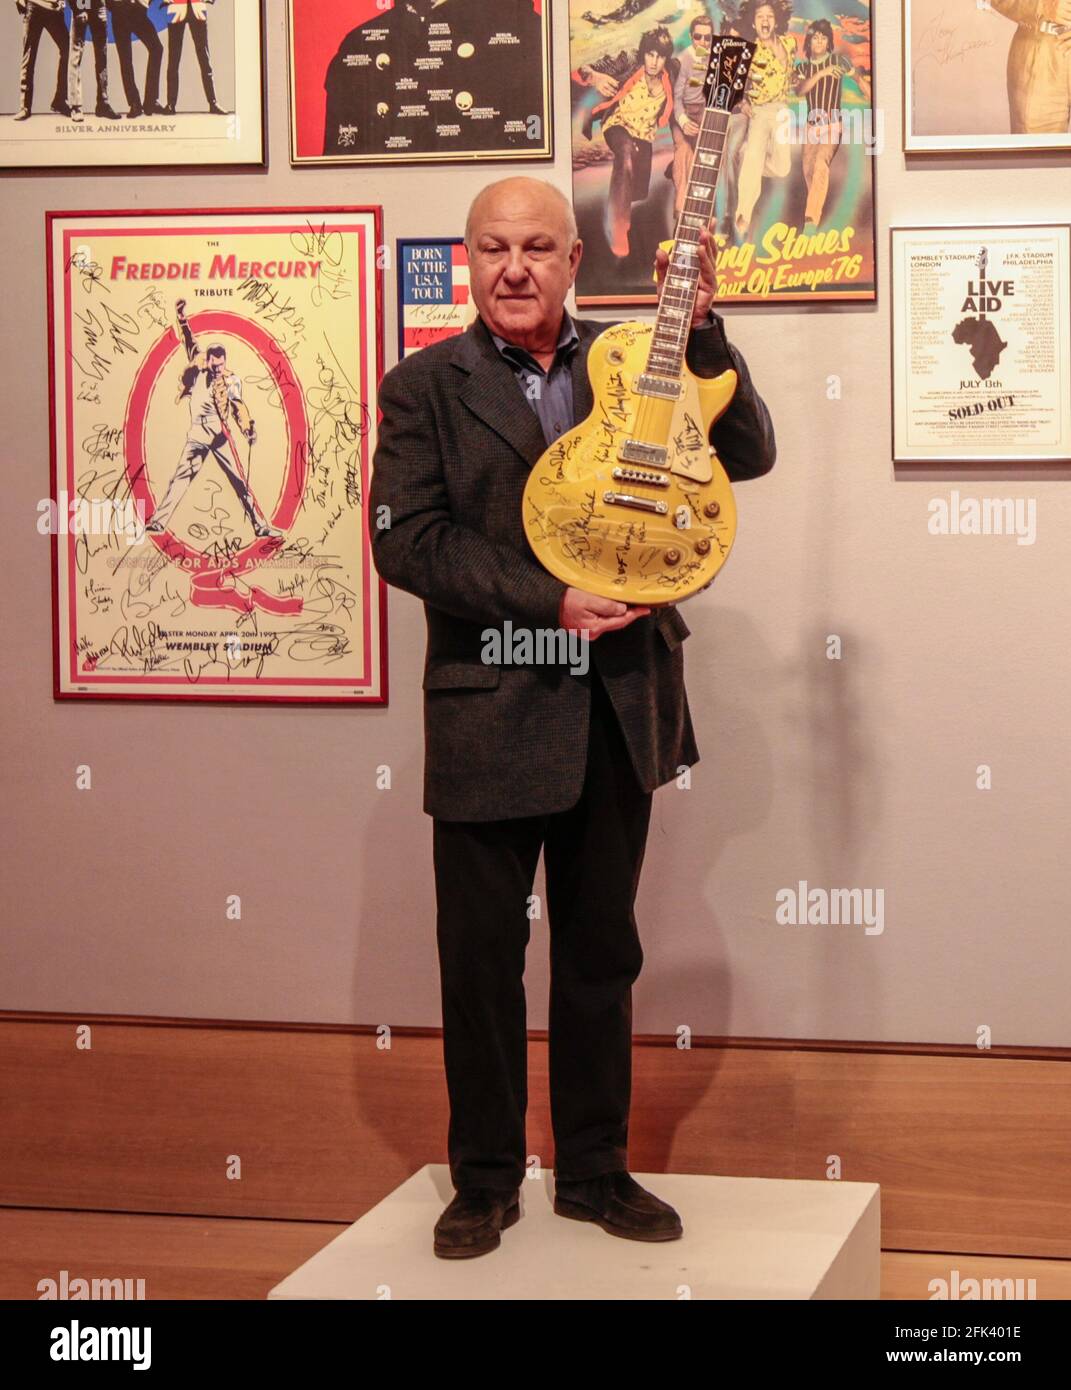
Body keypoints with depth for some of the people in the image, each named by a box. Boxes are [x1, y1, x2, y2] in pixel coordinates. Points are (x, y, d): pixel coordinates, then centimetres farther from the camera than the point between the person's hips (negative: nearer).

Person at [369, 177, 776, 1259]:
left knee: (600, 951, 13)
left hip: (619, 709, 3)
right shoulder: (425, 386, -2)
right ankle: (485, 1179, 21)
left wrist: (701, 328, -12)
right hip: (490, 713, -3)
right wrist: (549, 599, -18)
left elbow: (749, 453, 0)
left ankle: (595, 1169, 26)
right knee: (481, 956, 5)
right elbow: (406, 541, -11)